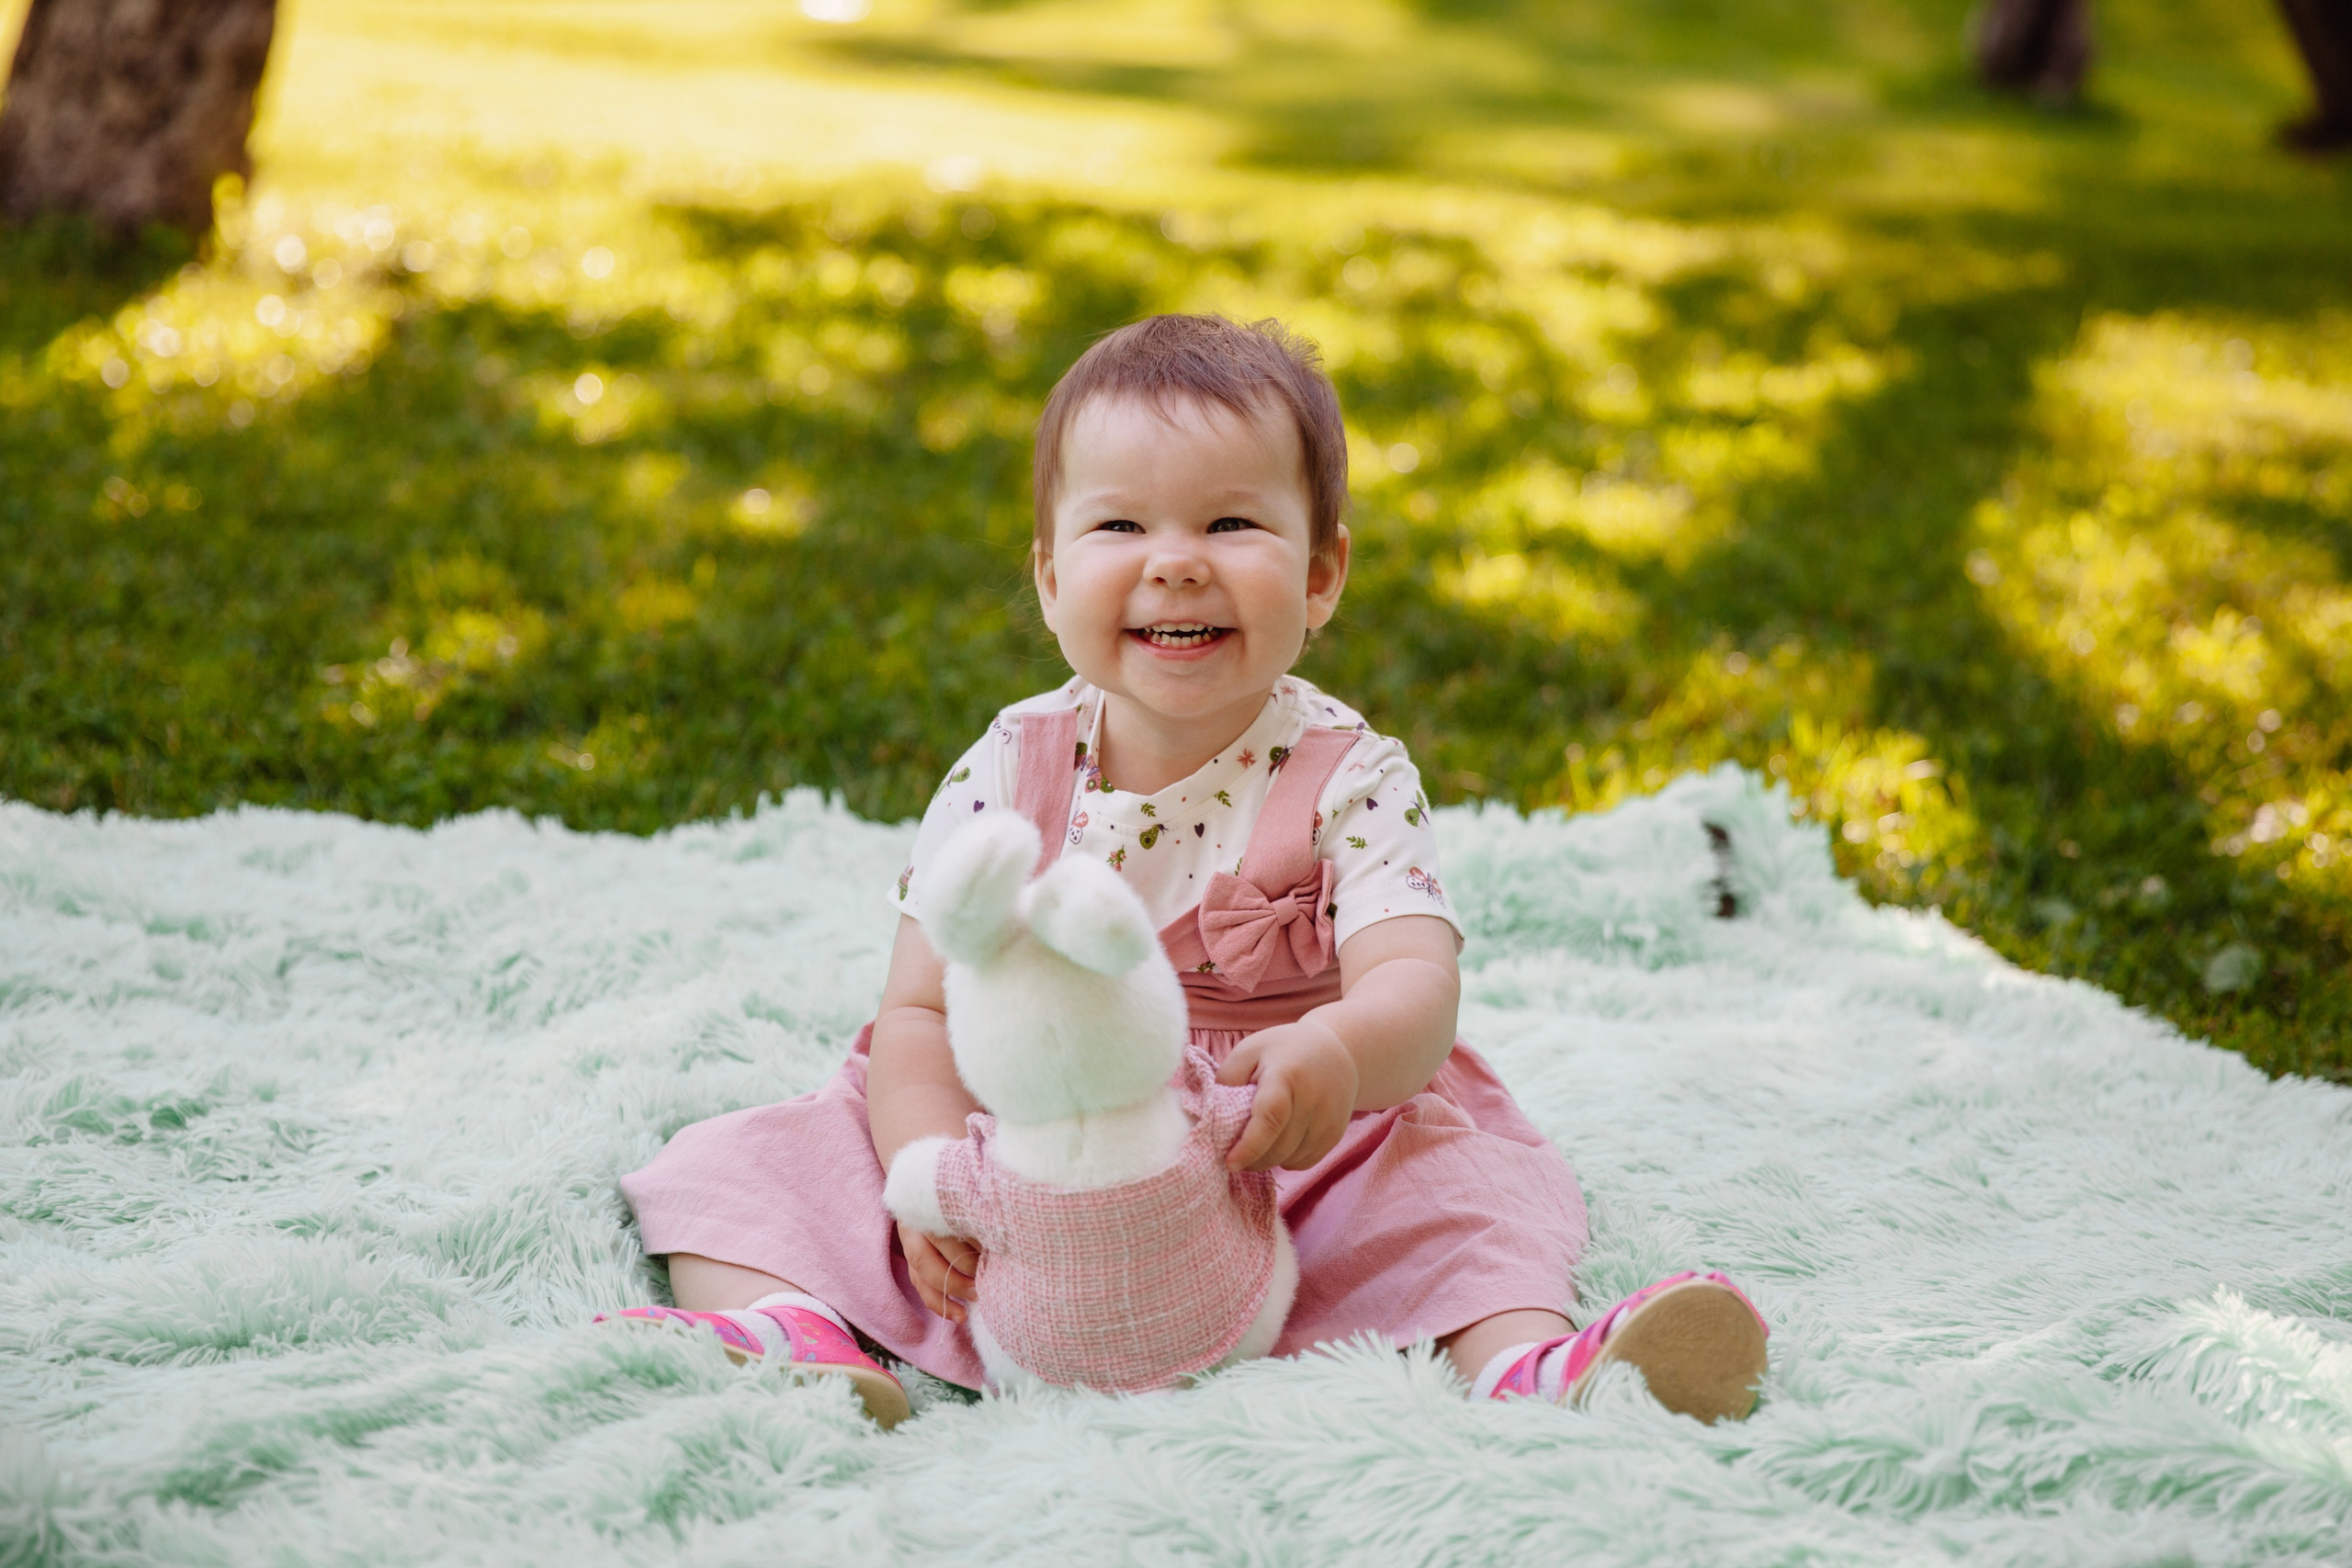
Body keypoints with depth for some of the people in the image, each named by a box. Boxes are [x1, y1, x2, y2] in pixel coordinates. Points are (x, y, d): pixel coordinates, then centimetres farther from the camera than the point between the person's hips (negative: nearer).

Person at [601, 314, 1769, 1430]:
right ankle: (793, 1332, -39)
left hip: (1276, 1177, -1)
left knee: (1460, 1180, -26)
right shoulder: (1005, 777, -3)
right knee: (751, 1161, -14)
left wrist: (1337, 1052, -48)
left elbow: (1417, 984, -23)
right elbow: (920, 1011, -3)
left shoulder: (1347, 780, -9)